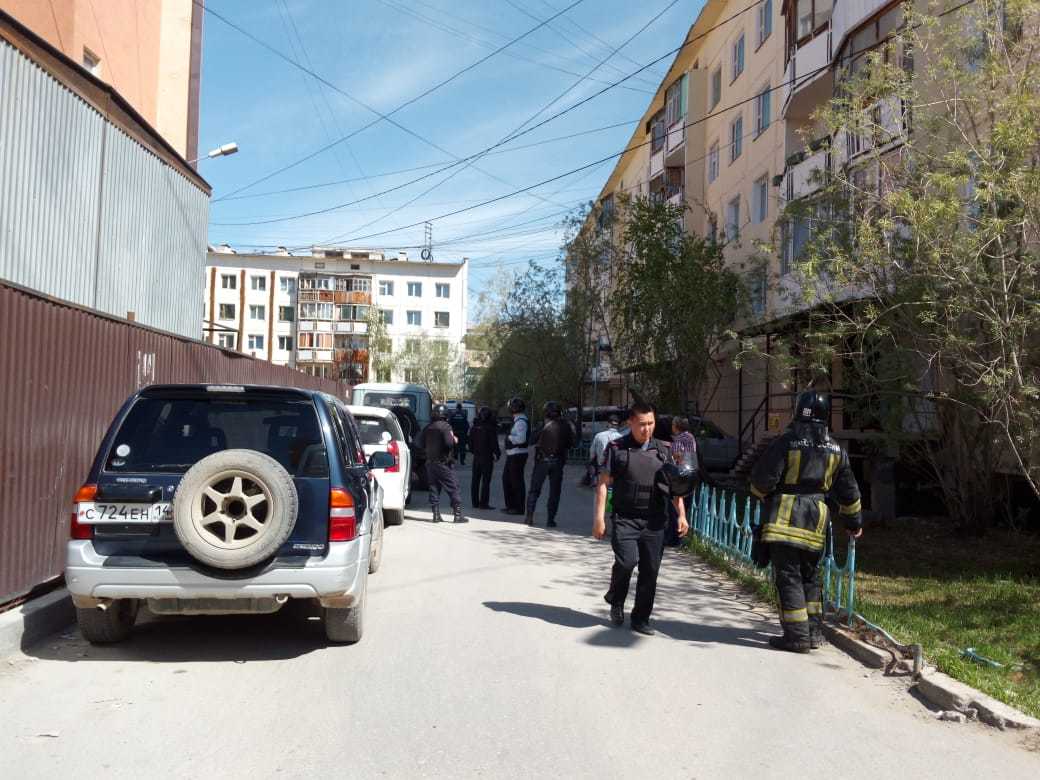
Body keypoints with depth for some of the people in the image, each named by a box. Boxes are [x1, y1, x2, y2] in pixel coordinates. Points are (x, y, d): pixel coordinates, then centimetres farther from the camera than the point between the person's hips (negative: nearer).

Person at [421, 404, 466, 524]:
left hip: (430, 462, 6)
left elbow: (423, 445, 14)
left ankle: (436, 515, 8)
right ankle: (458, 515, -3)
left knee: (434, 488, 10)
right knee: (453, 488, -1)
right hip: (443, 462, -6)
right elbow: (449, 443, -22)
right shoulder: (445, 427, -12)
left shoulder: (427, 428, 9)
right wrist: (455, 440, -2)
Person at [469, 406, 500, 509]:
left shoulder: (474, 427, 5)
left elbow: (470, 442, 11)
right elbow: (494, 443, -12)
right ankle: (483, 503, -5)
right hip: (487, 456, -6)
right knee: (486, 480, -3)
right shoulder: (490, 428, -13)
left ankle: (475, 502, 17)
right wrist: (497, 454, 1)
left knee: (475, 480, 13)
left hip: (476, 457, 6)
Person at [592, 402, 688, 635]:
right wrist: (599, 517, -6)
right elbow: (604, 483, 0)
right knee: (627, 560, -20)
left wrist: (681, 514, 5)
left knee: (650, 571, 2)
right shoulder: (617, 448, 1)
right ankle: (616, 600, 11)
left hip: (655, 521, 3)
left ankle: (641, 619, 18)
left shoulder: (662, 450, 12)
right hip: (625, 518, -3)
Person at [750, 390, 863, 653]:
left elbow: (763, 479, -10)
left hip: (784, 517, -5)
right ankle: (814, 632, 23)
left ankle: (797, 636, -1)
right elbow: (848, 491, 16)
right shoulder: (835, 449, 9)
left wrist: (761, 494, 13)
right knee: (810, 576, 19)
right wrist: (854, 521, 30)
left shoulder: (786, 441, -9)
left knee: (788, 576, -1)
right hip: (816, 520, 5)